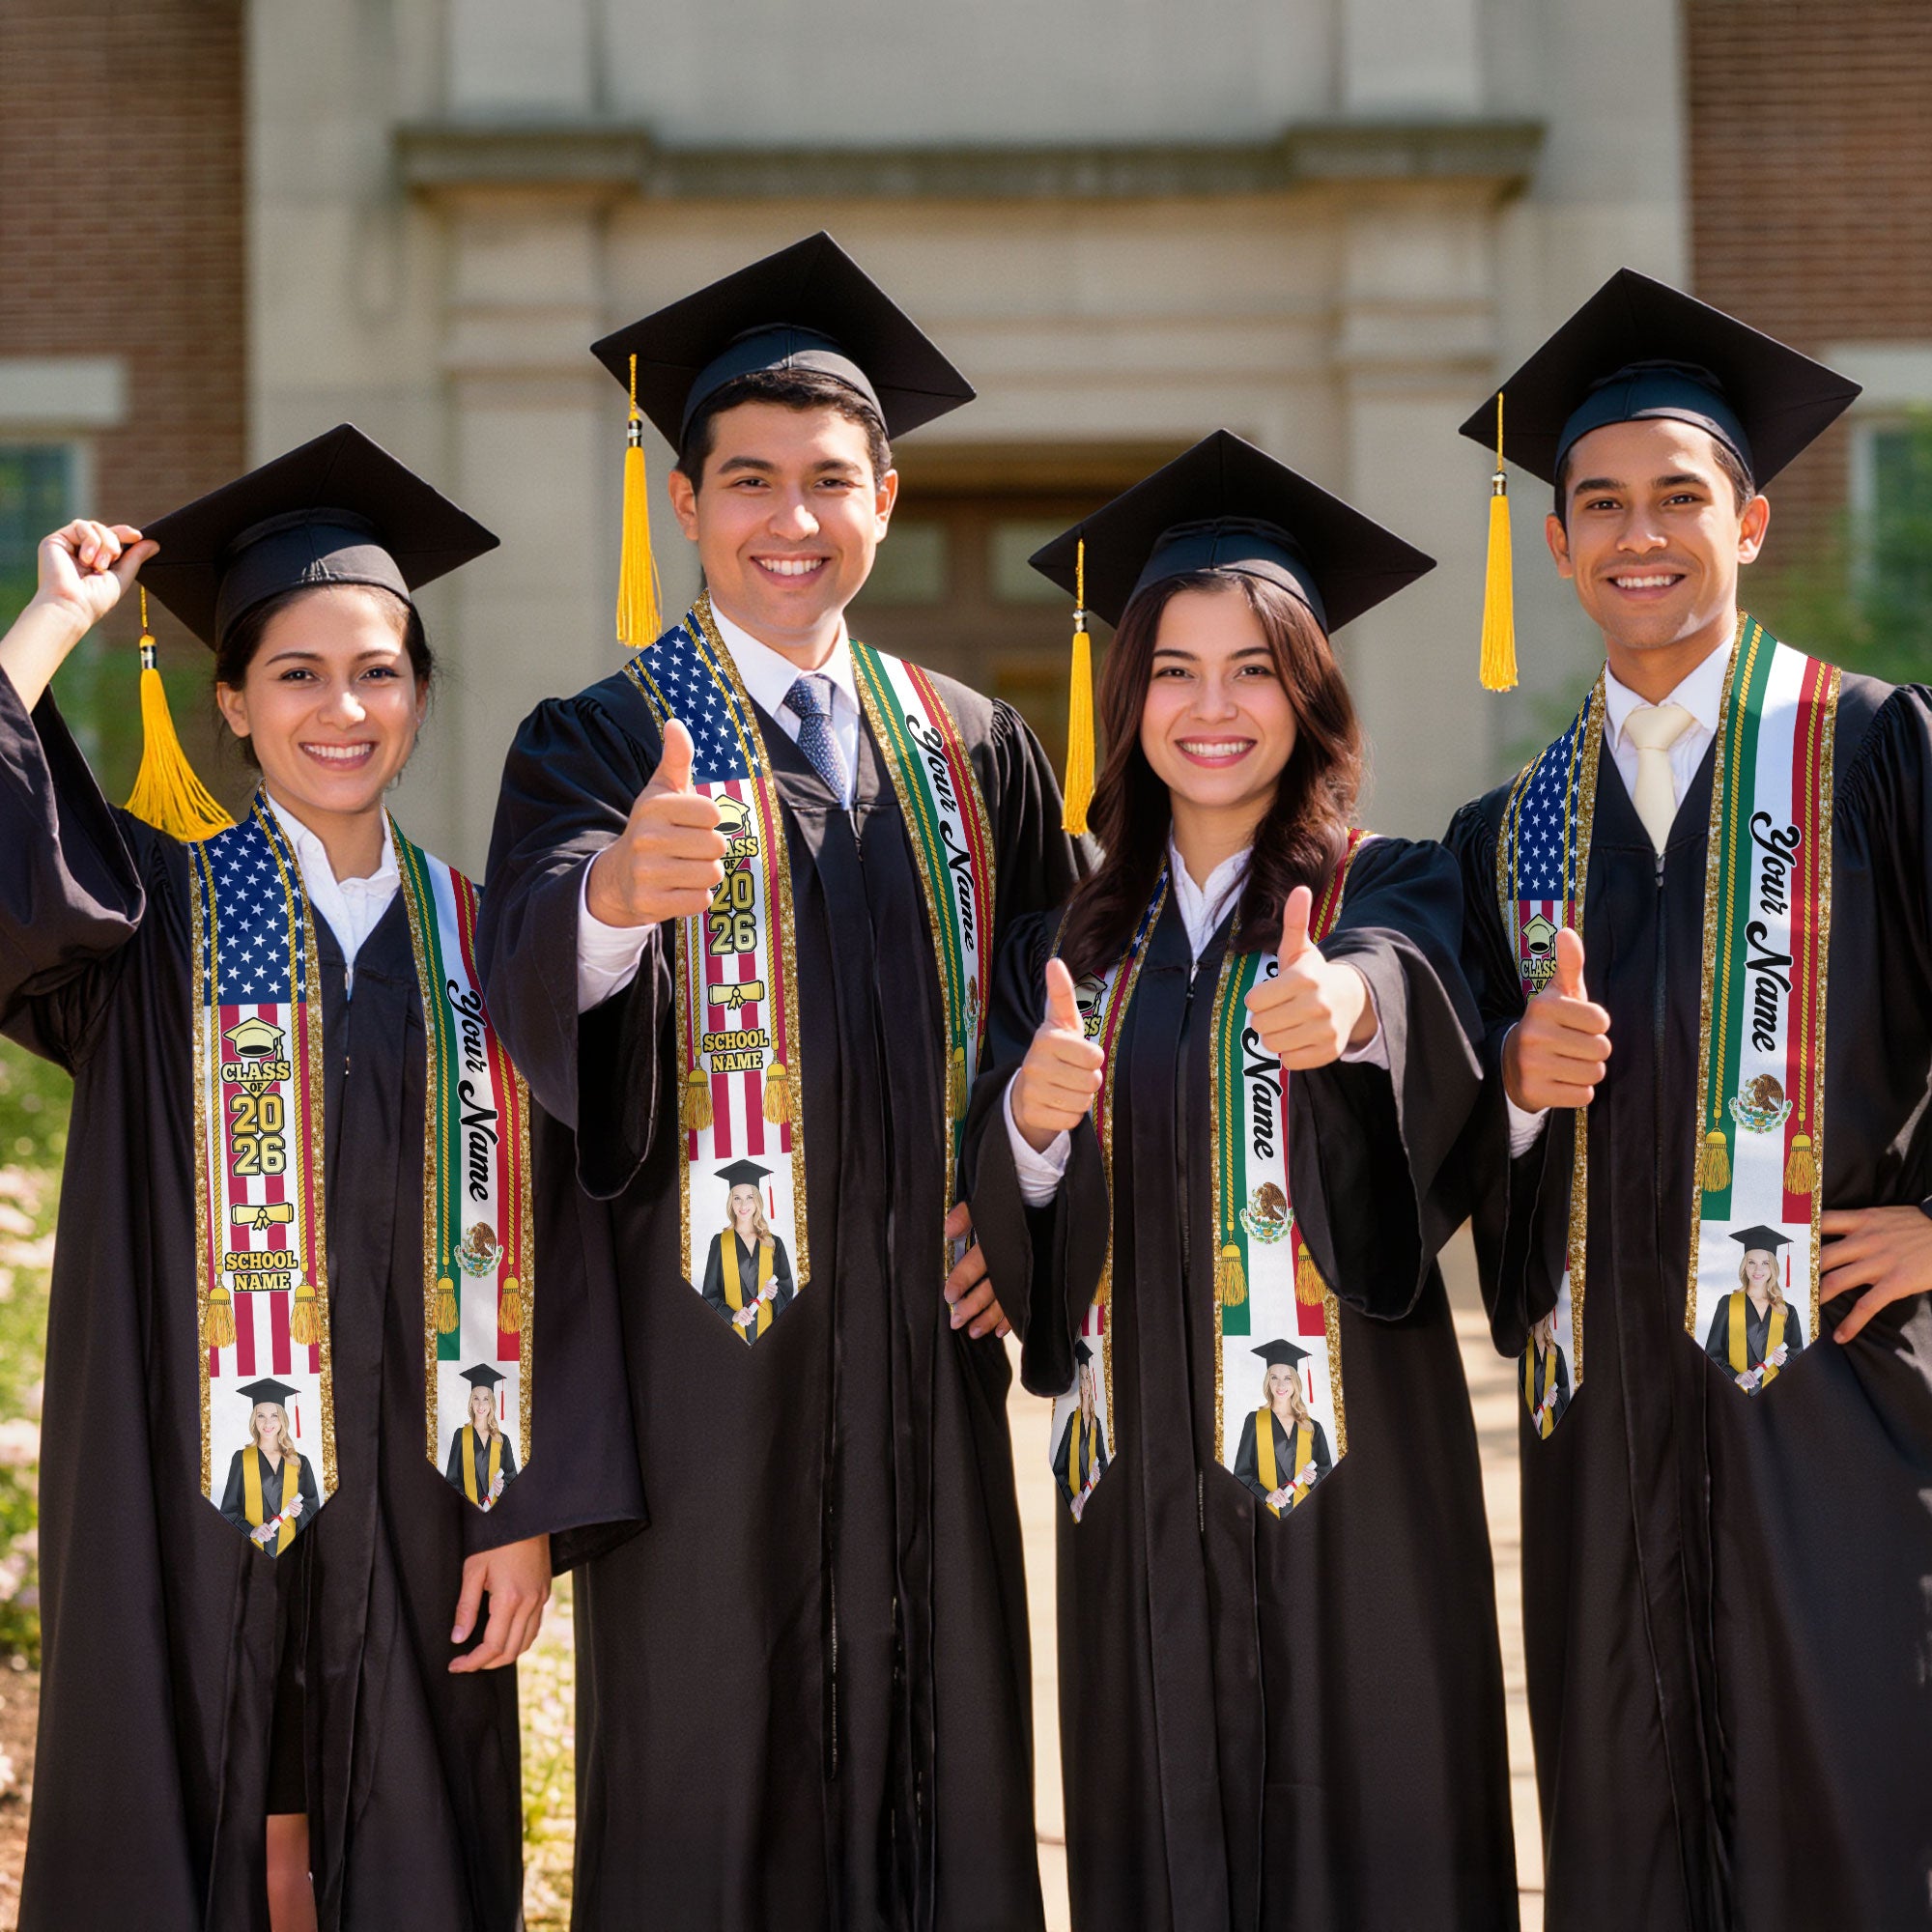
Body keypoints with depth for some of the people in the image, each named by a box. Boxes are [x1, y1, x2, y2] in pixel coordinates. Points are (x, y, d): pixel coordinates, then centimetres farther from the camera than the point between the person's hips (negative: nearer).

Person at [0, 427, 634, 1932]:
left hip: (412, 1491, 2)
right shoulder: (155, 912, 2)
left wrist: (531, 1510, -2)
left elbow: (535, 1244, 4)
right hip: (191, 1489, -2)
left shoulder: (475, 938, 6)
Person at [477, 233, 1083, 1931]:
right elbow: (532, 975, -21)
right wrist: (617, 888, -43)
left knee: (938, 1764, 7)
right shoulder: (600, 743, -2)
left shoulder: (975, 753, 11)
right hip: (707, 1340, -3)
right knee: (709, 1782, 0)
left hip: (923, 1340, 4)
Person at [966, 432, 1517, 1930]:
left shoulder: (1390, 892, 0)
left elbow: (1411, 984, -25)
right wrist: (1030, 1122, -16)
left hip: (1347, 1458, -3)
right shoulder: (1074, 941, 11)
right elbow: (1008, 1229, 6)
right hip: (1143, 1466, 3)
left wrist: (1349, 1003, -47)